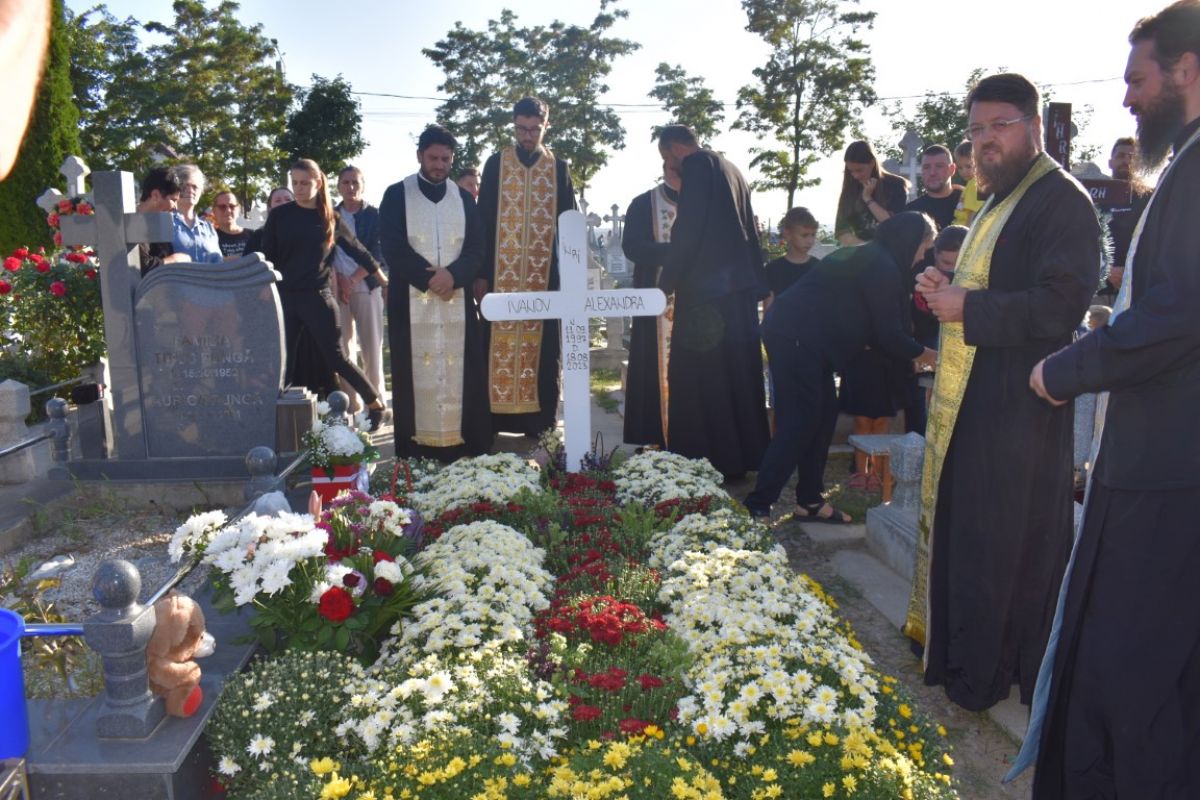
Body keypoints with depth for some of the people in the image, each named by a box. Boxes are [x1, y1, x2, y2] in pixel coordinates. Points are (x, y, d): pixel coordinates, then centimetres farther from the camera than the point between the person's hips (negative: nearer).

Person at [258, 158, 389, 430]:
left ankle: (375, 403, 13)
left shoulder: (330, 218, 3)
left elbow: (358, 251, 12)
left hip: (318, 296, -1)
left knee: (335, 358, -1)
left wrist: (385, 280, 18)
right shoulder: (280, 215, 3)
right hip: (284, 296, 1)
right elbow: (267, 257, 4)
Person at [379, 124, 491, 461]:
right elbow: (393, 248, -5)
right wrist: (430, 278, -15)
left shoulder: (464, 198, 13)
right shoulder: (396, 195, 4)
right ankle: (416, 453, 1)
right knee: (417, 375, -3)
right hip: (411, 301, -2)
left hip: (458, 300, 2)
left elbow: (477, 249, 5)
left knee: (460, 375, 0)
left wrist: (452, 274, -14)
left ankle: (465, 448, 4)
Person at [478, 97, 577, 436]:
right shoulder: (496, 164, 6)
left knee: (541, 345, 3)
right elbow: (483, 219, 3)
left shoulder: (558, 168, 9)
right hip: (502, 271, -1)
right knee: (499, 344, -2)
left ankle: (539, 419, 9)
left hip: (545, 272, 1)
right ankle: (496, 415, 6)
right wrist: (481, 272, -5)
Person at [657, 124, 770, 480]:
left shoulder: (697, 165, -6)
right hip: (741, 286, 9)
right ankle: (744, 455, 20)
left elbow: (687, 229, -15)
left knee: (703, 376, -4)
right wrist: (755, 282, 21)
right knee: (737, 372, 12)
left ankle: (714, 459, -1)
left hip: (707, 287, -9)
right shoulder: (730, 169, 20)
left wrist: (667, 282, -9)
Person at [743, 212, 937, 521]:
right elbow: (888, 333, -6)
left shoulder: (864, 256, 22)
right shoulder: (883, 267, -8)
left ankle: (810, 502, 16)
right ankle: (758, 505, -8)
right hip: (797, 336, -10)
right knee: (800, 422, -9)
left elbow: (873, 327, 27)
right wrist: (922, 353, 11)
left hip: (795, 334, 10)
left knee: (823, 417, 11)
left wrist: (911, 352, 28)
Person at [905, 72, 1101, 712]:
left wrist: (965, 307, -19)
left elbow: (1059, 304, -23)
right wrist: (945, 293, 5)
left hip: (1015, 409, -9)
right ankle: (953, 650, 33)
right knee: (961, 532, 17)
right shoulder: (999, 201, 17)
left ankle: (981, 676, 18)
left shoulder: (1061, 200, -13)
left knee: (1000, 546, 2)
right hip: (969, 400, 10)